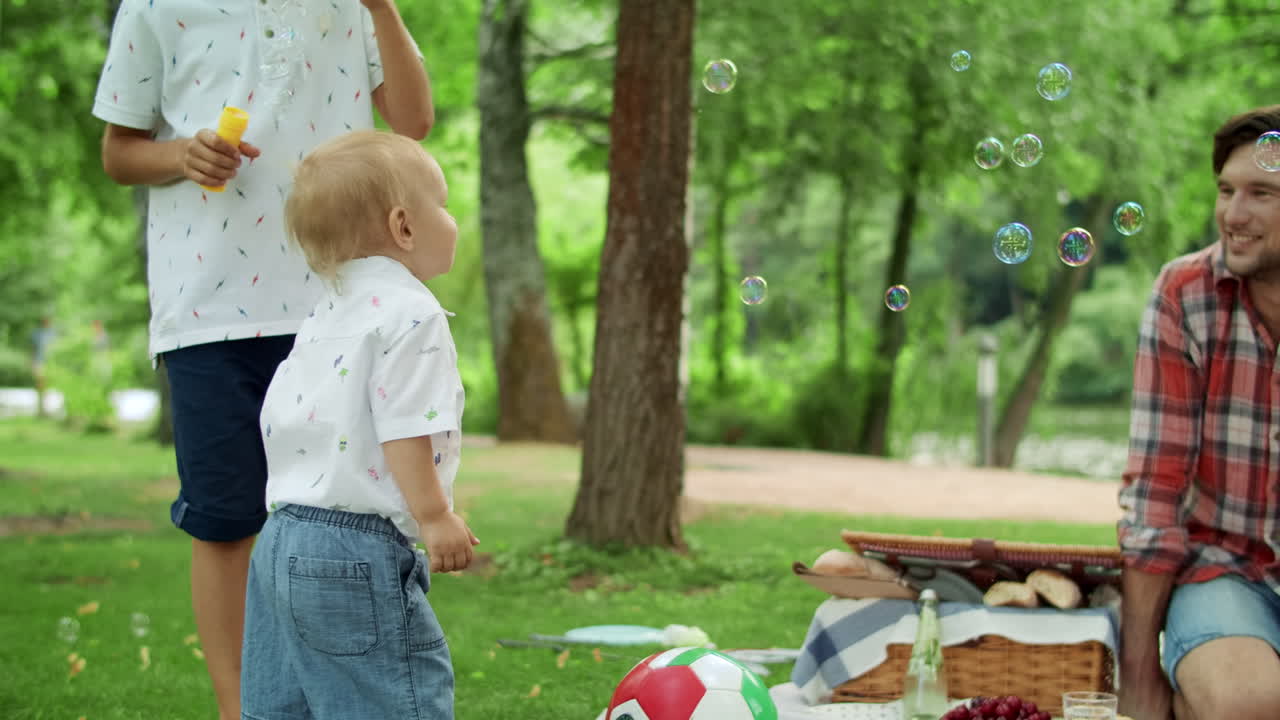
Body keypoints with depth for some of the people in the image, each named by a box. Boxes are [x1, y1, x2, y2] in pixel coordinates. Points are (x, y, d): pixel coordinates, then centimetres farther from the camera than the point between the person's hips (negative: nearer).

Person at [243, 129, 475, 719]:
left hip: (281, 537, 10)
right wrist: (434, 516, -14)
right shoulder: (410, 314, -11)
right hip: (357, 551, -10)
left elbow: (275, 418, 21)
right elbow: (402, 429, -19)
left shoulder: (323, 317, 19)